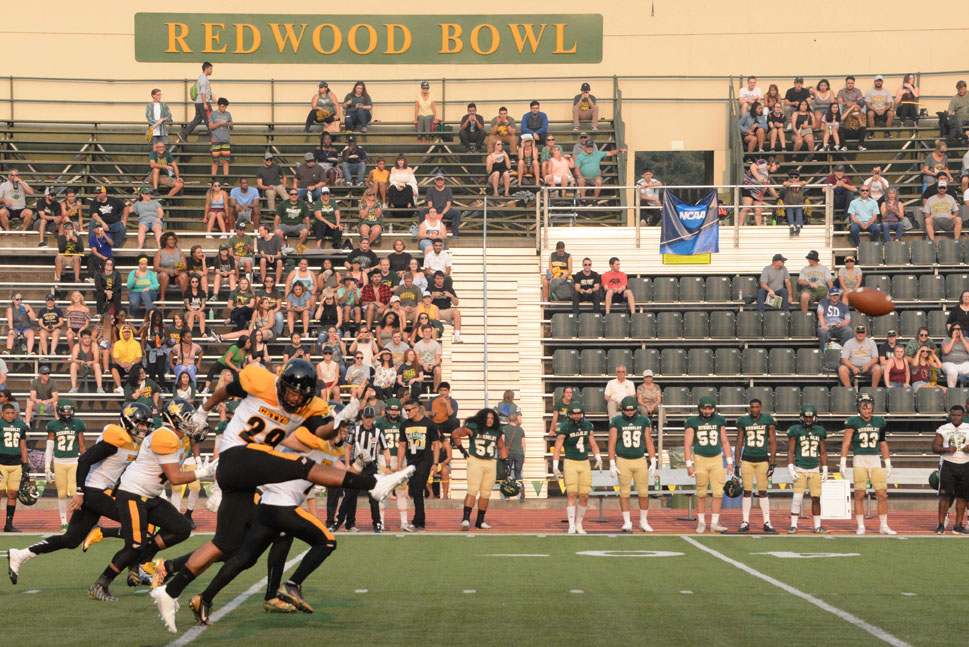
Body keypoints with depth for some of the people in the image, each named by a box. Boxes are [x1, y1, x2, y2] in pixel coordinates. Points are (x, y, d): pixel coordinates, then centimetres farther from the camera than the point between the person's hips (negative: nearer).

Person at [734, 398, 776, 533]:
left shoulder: (768, 421, -1)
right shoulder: (743, 421, 2)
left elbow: (773, 443, 0)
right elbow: (739, 443, 8)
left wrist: (772, 464, -5)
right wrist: (737, 464, 5)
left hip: (762, 460, -1)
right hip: (747, 460, 1)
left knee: (763, 492, 1)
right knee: (747, 491, 2)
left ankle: (767, 522, 6)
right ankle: (745, 522, 7)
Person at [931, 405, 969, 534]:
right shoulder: (943, 429, 3)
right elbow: (934, 447, 0)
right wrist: (946, 449, -18)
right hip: (948, 465, -2)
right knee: (945, 495, -8)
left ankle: (958, 526, 9)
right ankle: (941, 525, -6)